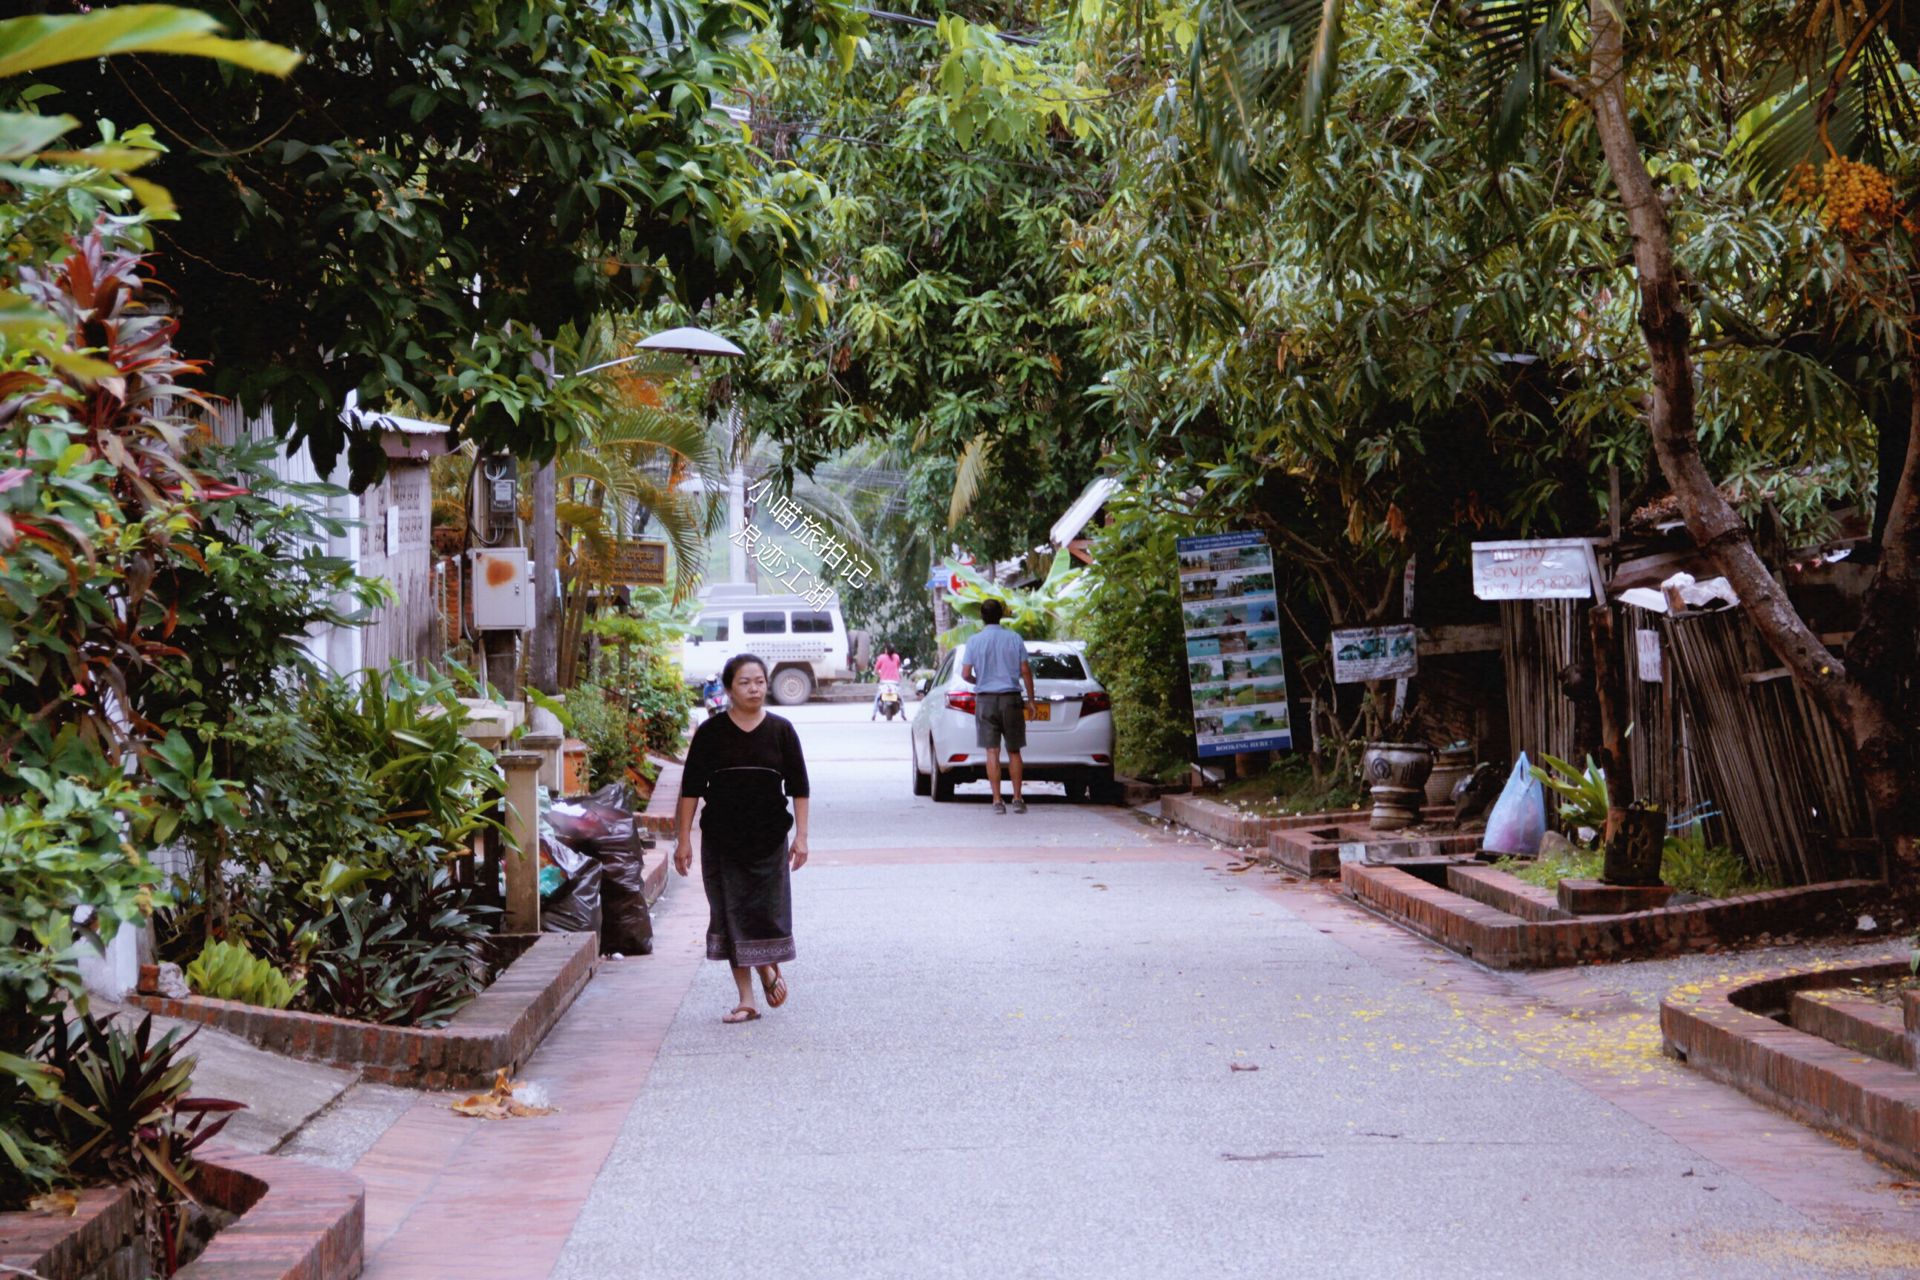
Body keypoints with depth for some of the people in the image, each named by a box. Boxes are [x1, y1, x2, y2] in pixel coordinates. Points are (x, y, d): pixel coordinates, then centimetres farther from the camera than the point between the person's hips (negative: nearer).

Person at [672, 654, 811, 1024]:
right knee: (731, 914, 2)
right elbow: (691, 788, 2)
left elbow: (798, 787, 4)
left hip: (769, 838, 0)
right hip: (721, 839, 0)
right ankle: (746, 999, 9)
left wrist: (801, 836, -3)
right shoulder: (711, 733, 0)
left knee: (769, 909, -1)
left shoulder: (781, 730, 1)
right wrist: (683, 838, -2)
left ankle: (769, 968, 31)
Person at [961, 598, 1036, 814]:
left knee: (992, 752, -1)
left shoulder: (975, 641, -2)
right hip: (1011, 699, 1)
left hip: (986, 699, -1)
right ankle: (1017, 799, 9)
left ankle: (997, 801, -5)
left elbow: (965, 674, -5)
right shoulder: (1014, 638, 0)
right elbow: (1025, 671, 0)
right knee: (1014, 751, 10)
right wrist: (1030, 699, 8)